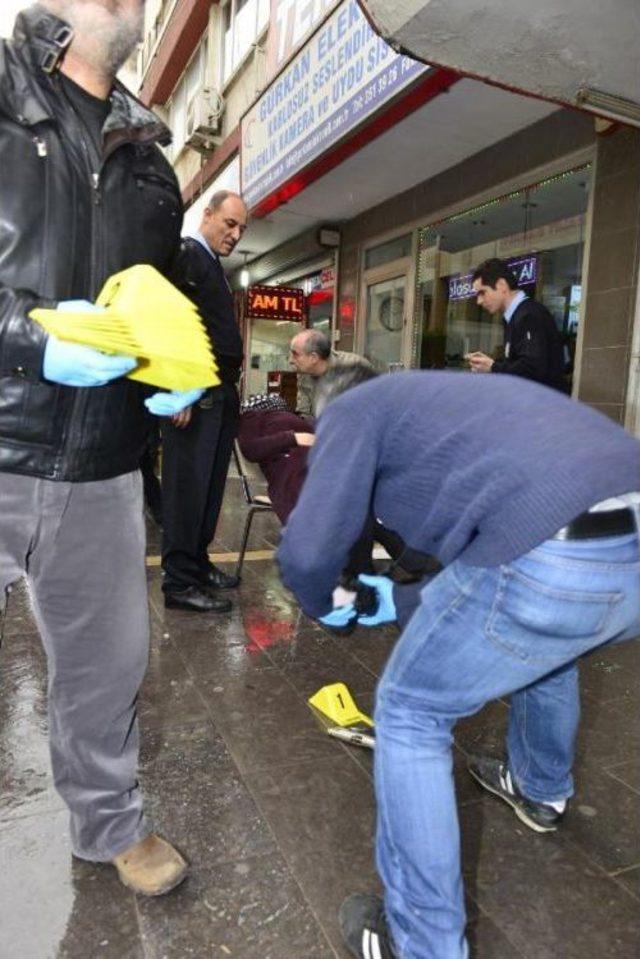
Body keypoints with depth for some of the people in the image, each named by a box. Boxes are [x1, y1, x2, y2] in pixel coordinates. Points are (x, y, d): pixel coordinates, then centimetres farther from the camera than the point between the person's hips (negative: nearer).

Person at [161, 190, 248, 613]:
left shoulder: (214, 267, 22)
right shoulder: (184, 255, -5)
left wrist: (230, 392, 17)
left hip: (221, 395, 9)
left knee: (210, 486, 12)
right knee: (188, 487, -5)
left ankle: (199, 564, 23)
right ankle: (180, 581, 2)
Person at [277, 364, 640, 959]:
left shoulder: (352, 409, 13)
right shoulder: (437, 396, 35)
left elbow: (306, 551, -1)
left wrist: (323, 607, 23)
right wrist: (405, 601, 51)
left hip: (555, 563, -9)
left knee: (411, 715, 13)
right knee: (544, 642, 39)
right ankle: (541, 791, 62)